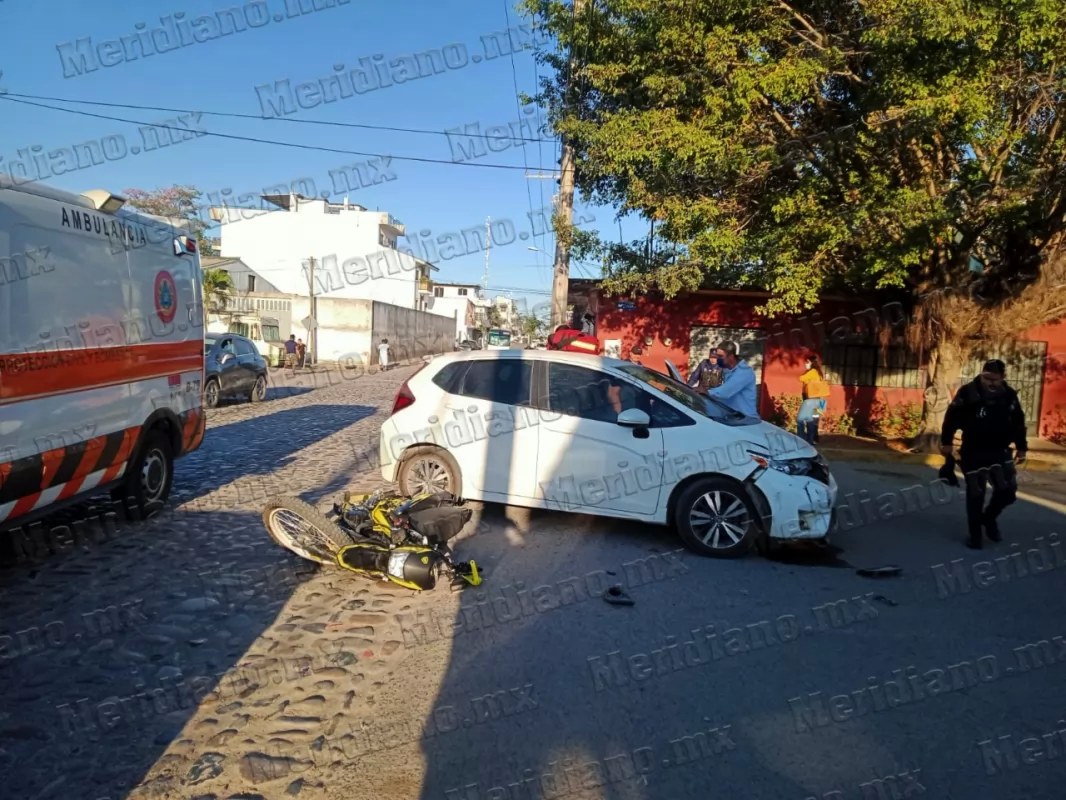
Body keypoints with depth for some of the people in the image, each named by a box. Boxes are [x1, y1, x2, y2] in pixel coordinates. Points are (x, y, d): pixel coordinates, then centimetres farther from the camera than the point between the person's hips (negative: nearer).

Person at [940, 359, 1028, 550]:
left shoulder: (1010, 395, 2)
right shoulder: (968, 392, -11)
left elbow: (1018, 423, 13)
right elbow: (952, 417, -8)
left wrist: (1021, 447, 14)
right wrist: (946, 442, -7)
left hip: (1000, 451, 4)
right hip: (974, 452, -4)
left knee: (1008, 490, 1)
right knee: (975, 494, 1)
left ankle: (989, 518, 30)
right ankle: (975, 535, 14)